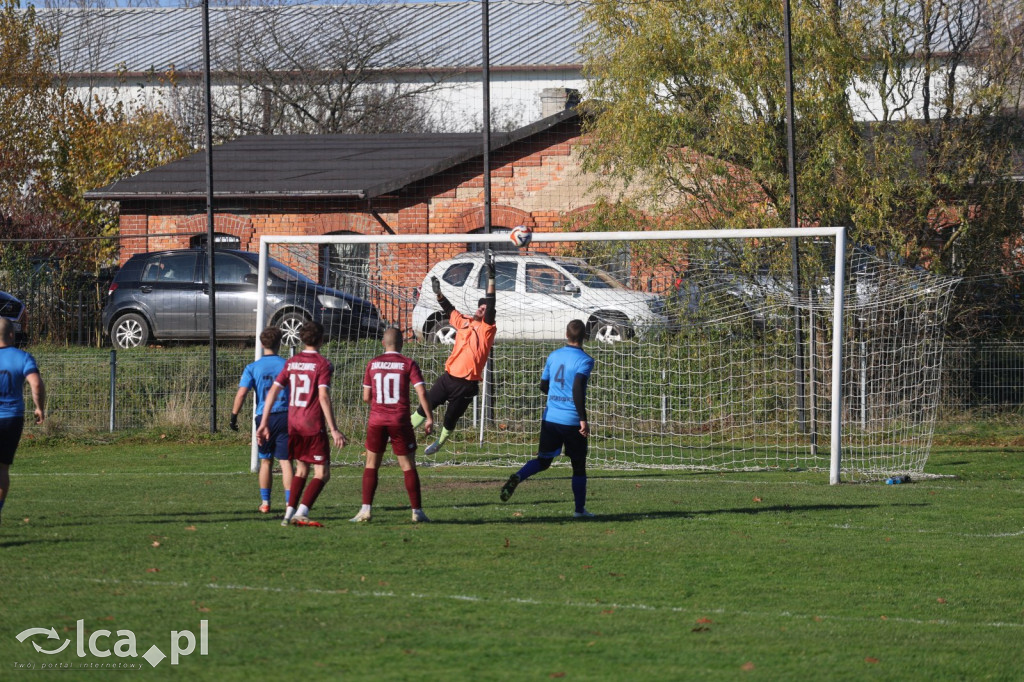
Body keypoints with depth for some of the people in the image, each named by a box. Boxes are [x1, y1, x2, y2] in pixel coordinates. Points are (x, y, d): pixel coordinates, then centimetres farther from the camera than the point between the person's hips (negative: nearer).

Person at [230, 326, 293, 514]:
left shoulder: (252, 368, 0)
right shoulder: (287, 365, 0)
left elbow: (241, 393, -9)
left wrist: (234, 416, -3)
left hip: (263, 417, 1)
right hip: (284, 416, -1)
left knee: (266, 462, 14)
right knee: (285, 461, -2)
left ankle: (265, 502, 18)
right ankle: (289, 502, -9)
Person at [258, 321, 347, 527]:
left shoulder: (291, 362, 9)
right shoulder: (322, 364, -8)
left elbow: (273, 391, 6)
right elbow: (323, 397, -18)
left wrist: (264, 423, 11)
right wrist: (334, 430, -19)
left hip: (293, 424, 6)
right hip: (314, 425, -6)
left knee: (301, 468, 21)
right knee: (322, 473, -2)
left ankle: (289, 513, 14)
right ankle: (302, 512, -19)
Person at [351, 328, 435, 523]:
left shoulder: (373, 364, 5)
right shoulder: (408, 364, -2)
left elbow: (366, 397, 8)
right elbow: (421, 392, -11)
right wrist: (429, 418, -7)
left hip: (377, 420, 2)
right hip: (400, 422, -2)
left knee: (371, 465, 11)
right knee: (408, 466, 5)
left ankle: (366, 509, 3)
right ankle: (417, 511, 4)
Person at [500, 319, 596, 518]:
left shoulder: (553, 356, 8)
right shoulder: (584, 360, -9)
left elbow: (543, 386, 17)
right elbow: (577, 388, -22)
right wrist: (583, 419, -22)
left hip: (550, 418, 4)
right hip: (572, 420, -4)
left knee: (543, 460, 13)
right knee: (579, 465, 10)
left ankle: (518, 477, -15)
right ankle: (580, 509, 12)